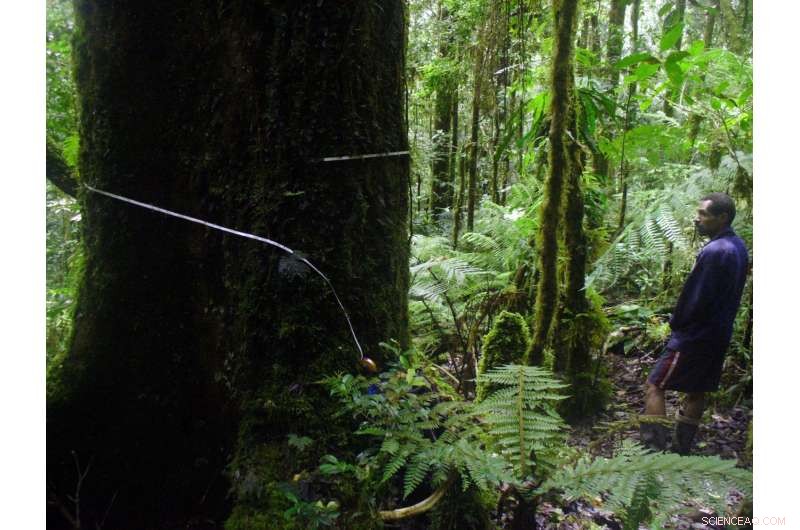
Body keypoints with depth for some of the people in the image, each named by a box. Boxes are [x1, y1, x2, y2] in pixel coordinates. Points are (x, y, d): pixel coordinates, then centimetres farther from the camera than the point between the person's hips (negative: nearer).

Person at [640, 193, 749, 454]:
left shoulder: (714, 252, -24)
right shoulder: (738, 247, 7)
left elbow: (695, 298, -23)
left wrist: (675, 324, -5)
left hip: (695, 335, -9)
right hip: (719, 333, 10)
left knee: (654, 385, -4)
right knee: (697, 391, 15)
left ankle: (655, 448, -7)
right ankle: (681, 449, 25)